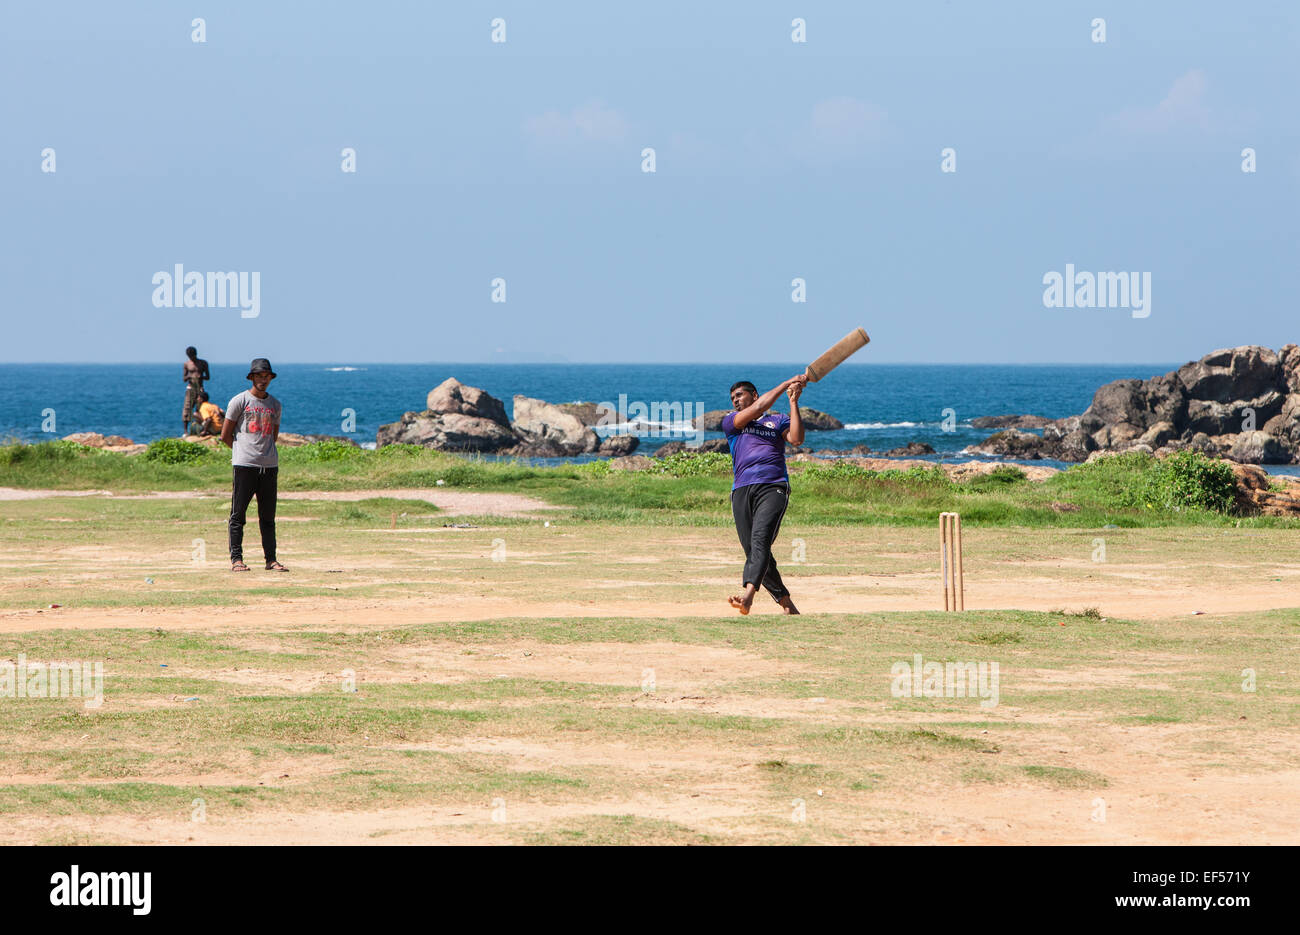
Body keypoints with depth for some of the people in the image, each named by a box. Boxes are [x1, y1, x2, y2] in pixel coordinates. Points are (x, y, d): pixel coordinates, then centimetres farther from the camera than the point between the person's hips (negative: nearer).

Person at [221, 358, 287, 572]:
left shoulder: (275, 404, 17)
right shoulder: (240, 401, 2)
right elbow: (225, 435, 4)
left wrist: (265, 452, 12)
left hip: (269, 465, 4)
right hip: (244, 465, -4)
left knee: (268, 516, 5)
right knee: (238, 514, -4)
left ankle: (271, 559, 7)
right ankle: (236, 558, -2)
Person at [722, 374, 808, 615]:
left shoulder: (777, 420, 20)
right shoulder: (730, 421, 21)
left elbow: (796, 439, 1)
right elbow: (757, 409, 5)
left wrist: (793, 401, 0)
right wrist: (786, 385, 7)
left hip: (773, 487, -3)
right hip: (742, 491, 3)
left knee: (760, 540, -24)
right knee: (753, 550, -3)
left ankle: (748, 595, -42)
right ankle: (785, 603, 8)